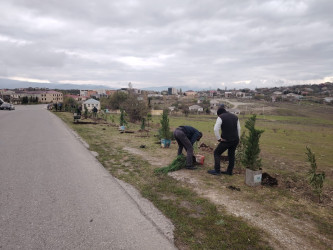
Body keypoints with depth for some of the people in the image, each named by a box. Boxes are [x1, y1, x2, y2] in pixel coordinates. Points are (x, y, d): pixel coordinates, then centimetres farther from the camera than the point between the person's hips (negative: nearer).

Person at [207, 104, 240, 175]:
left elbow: (216, 129, -18)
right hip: (235, 140, 6)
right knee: (231, 155, 19)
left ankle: (217, 170, 6)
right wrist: (237, 139, 17)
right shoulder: (235, 117, 12)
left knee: (217, 153, 8)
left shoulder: (221, 117, -6)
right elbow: (239, 129, 13)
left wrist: (219, 139, -9)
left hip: (226, 140, -6)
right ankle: (229, 171, 25)